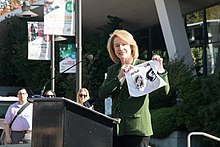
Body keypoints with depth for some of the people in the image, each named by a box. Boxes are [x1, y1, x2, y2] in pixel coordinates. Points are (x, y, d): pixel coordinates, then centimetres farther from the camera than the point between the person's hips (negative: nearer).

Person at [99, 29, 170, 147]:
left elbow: (165, 90, -8)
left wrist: (159, 69, -24)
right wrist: (119, 77, -11)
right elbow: (102, 94, 0)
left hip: (137, 128, -5)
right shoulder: (112, 70, 15)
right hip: (116, 128, 5)